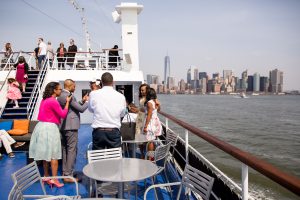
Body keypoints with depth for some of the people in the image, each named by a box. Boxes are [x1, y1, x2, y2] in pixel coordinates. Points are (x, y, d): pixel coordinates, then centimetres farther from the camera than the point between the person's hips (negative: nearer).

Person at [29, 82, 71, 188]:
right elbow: (63, 114, -11)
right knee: (54, 155, -2)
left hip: (42, 127, 9)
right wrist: (67, 102, -4)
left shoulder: (45, 100, 11)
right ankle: (54, 179, 3)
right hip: (50, 128, -9)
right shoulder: (53, 101, -16)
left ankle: (46, 176, 27)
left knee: (46, 153, 16)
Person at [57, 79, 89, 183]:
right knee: (72, 150, -4)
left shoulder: (60, 96, 13)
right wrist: (87, 101, 2)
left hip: (63, 126, 10)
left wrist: (82, 101, 14)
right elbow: (81, 109, -14)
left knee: (65, 150, 14)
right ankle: (68, 175, -1)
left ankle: (65, 173, 22)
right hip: (71, 126, -10)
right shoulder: (69, 96, -16)